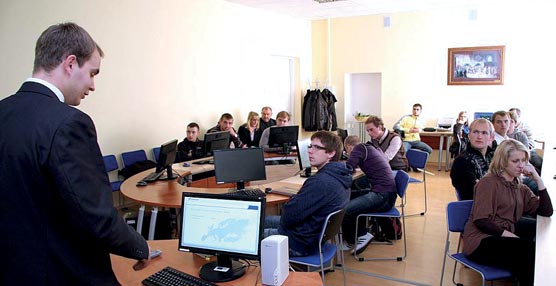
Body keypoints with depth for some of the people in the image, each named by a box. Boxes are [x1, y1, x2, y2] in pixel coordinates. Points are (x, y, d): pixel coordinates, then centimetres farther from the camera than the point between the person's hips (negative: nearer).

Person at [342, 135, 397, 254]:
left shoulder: (360, 148, -5)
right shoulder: (372, 148, 19)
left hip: (383, 196, -10)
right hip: (387, 193, 10)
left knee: (344, 210, -16)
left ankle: (351, 242, 9)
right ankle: (362, 236, 15)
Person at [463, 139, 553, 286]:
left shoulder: (521, 188, 19)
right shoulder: (488, 183, -4)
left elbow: (547, 211, 8)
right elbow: (481, 221, -12)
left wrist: (538, 179, 4)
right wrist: (509, 234, -19)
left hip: (504, 239, 6)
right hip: (481, 241, -6)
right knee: (529, 249, -25)